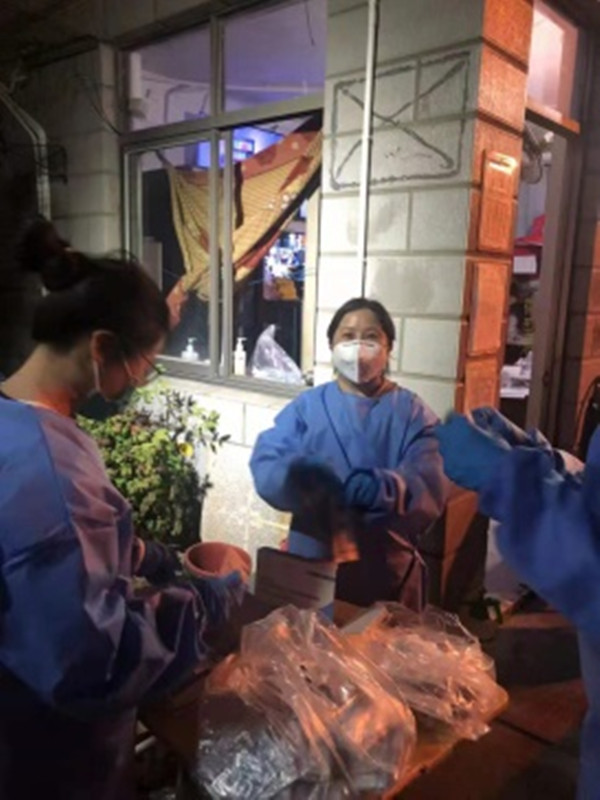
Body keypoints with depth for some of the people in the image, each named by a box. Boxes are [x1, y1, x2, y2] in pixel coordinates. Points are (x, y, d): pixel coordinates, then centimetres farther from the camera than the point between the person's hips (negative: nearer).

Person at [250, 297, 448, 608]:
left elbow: (428, 485, -13)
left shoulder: (413, 412, -1)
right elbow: (266, 466, -11)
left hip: (388, 569, 0)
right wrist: (298, 475, -33)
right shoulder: (306, 406, 1)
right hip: (312, 563, 1)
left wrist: (384, 488, -34)